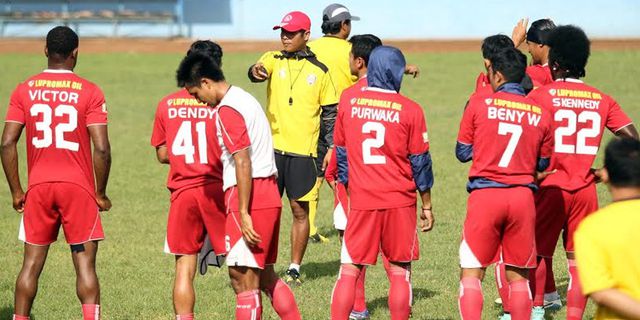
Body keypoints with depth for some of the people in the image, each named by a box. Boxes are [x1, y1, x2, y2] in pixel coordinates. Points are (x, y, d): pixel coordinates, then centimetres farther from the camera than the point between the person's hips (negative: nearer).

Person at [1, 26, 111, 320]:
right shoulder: (89, 92, -4)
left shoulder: (24, 91, 3)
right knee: (85, 264, -1)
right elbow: (102, 149, -10)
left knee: (32, 263, 9)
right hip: (79, 186, -2)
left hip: (38, 186, 2)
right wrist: (101, 194, 1)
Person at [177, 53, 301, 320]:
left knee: (243, 280, -7)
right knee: (265, 277, 17)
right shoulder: (243, 98, 18)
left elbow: (243, 163, -19)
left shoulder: (227, 110, -13)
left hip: (248, 198, -10)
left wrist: (244, 213, -20)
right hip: (269, 196, 10)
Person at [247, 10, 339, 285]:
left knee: (300, 211, 4)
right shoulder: (273, 60, 5)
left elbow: (330, 113, 10)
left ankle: (295, 269, 13)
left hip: (302, 151, 0)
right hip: (272, 148, 0)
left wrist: (332, 147, 2)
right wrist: (256, 71, -43)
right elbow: (260, 70, -18)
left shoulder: (320, 72, 6)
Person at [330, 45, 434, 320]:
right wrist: (427, 206, 10)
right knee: (399, 271, 7)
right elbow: (420, 163, 0)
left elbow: (341, 152, 9)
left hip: (361, 201, 1)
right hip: (400, 201, -1)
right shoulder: (410, 110, -5)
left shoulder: (348, 101, 1)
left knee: (349, 270, 4)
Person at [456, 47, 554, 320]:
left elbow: (463, 153, 5)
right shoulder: (541, 114, 4)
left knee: (471, 273, 1)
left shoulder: (479, 105, -3)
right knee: (518, 275, 10)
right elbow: (543, 164, 14)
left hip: (485, 195, -2)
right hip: (523, 196, 3)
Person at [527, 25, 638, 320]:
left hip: (550, 187, -3)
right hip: (585, 189, 3)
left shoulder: (541, 95, -6)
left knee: (538, 253, 11)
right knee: (578, 261, 7)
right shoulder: (602, 100, 5)